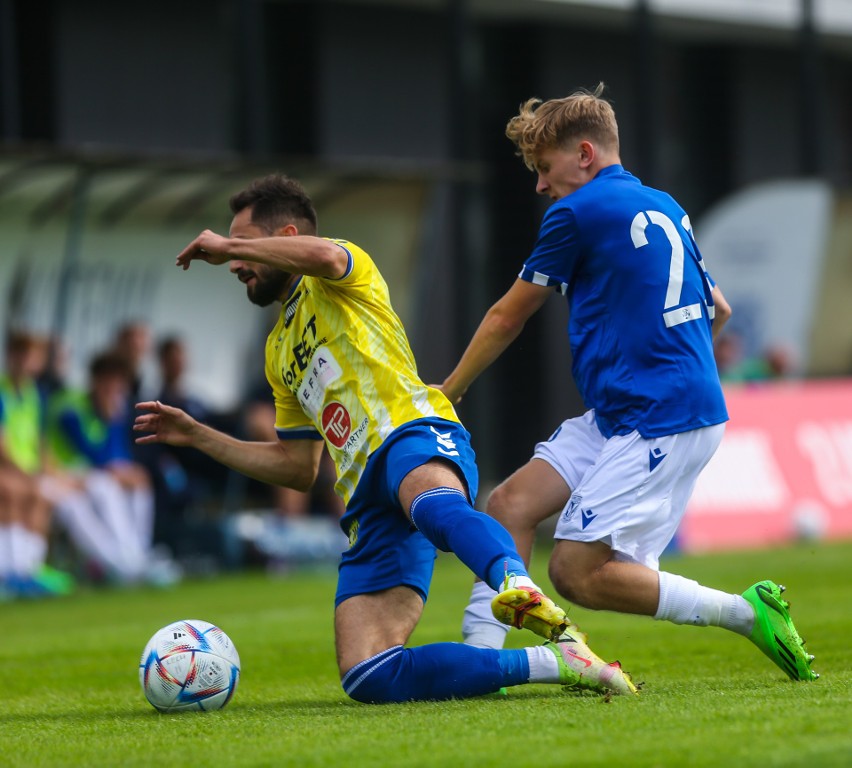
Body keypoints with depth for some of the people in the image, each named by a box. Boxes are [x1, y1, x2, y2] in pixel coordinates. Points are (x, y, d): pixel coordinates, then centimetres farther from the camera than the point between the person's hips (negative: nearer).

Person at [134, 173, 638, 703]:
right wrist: (197, 436, 34)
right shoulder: (280, 351, 35)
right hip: (369, 507, 7)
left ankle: (521, 590, -75)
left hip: (412, 430, -7)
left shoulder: (336, 282, 13)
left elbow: (322, 255, -15)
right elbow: (299, 467, 39)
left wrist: (226, 245, -1)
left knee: (430, 503, -47)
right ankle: (552, 663, -19)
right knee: (368, 678, -17)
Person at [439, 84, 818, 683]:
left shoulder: (577, 213, -7)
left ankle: (748, 613, -7)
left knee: (578, 572, -14)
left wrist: (445, 394, 17)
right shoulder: (664, 208, 17)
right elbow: (717, 309, 27)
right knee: (511, 504, 0)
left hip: (659, 425, -10)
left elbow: (507, 319, 4)